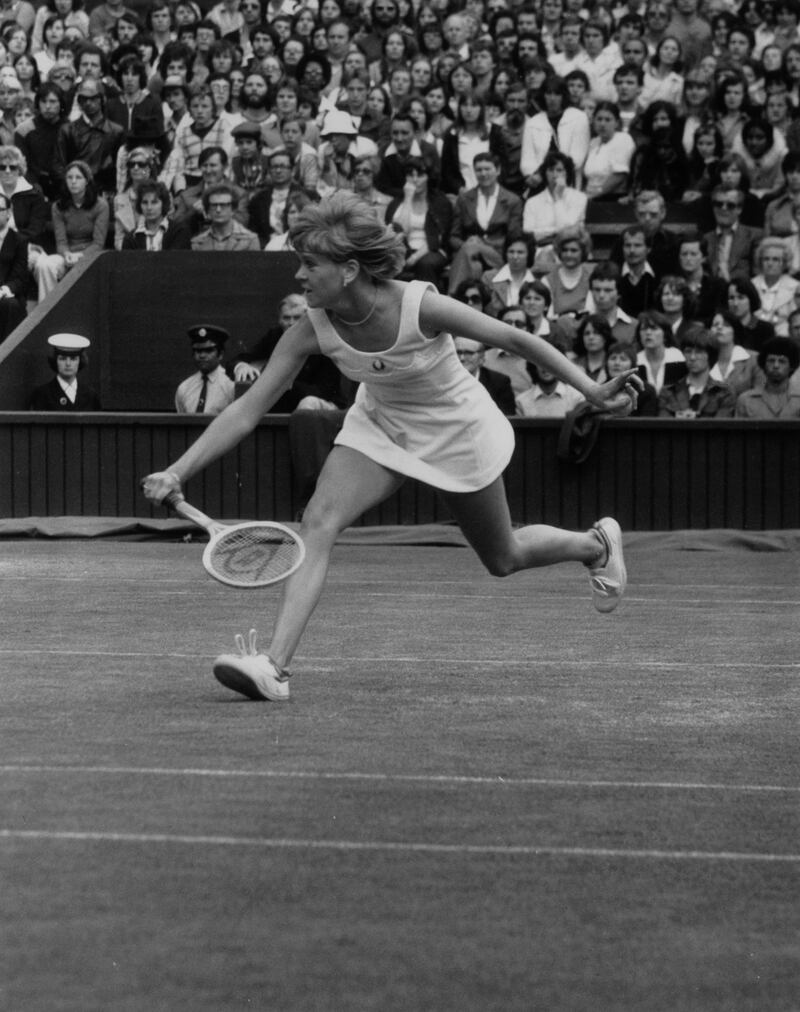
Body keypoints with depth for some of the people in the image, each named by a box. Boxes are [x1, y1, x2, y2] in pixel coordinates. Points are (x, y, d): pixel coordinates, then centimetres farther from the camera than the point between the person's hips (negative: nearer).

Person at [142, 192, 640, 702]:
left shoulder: (421, 307, -34)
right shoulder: (312, 330, -24)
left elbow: (516, 340, -23)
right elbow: (247, 410, -20)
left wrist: (593, 390, -25)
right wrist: (177, 472, -28)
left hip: (457, 430, -3)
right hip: (380, 425, 3)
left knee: (503, 559, 15)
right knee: (318, 523, -21)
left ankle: (596, 543, 46)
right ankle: (274, 666, -26)